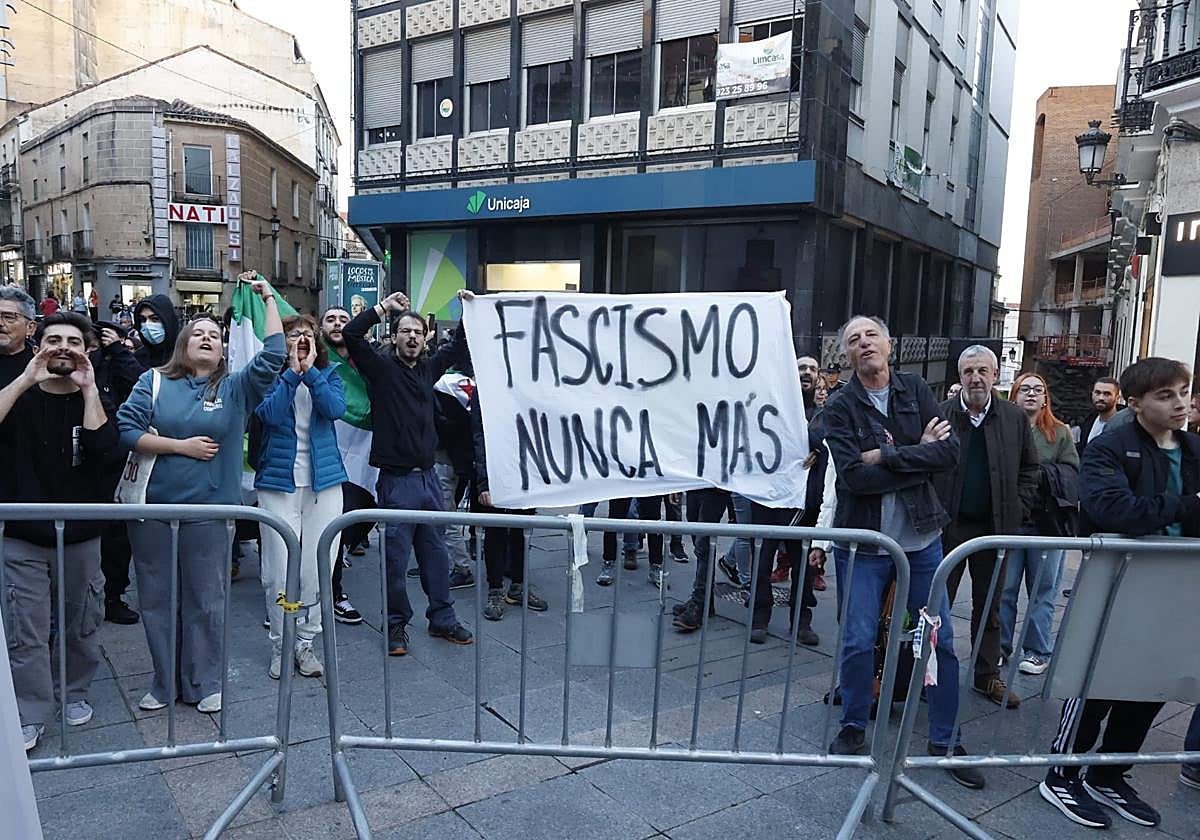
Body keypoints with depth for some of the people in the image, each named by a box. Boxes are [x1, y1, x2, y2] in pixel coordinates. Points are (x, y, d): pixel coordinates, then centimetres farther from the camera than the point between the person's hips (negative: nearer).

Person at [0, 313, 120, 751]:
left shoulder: (94, 400, 1)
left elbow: (105, 449, -18)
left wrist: (88, 389, -19)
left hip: (81, 537, 1)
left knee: (81, 628, 13)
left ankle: (75, 693, 32)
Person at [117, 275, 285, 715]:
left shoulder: (235, 389, 3)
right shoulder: (154, 381, 4)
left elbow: (273, 355, -9)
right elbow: (126, 430, -4)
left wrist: (268, 298, -6)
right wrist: (181, 446, -11)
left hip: (209, 512, -1)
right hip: (153, 509, 1)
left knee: (206, 600, 8)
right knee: (157, 598, 11)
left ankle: (205, 682, 23)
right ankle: (164, 681, 28)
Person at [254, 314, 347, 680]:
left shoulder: (328, 374, 9)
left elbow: (336, 408, -10)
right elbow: (271, 414, -15)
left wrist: (310, 371, -14)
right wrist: (293, 371, -13)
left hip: (324, 483, 2)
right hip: (279, 483, -2)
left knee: (317, 568, 4)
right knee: (279, 571, 0)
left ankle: (305, 642, 20)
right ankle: (281, 644, 17)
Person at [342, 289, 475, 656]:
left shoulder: (428, 368, 11)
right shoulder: (380, 367, -3)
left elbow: (459, 347, 23)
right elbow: (351, 334, -17)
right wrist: (383, 307, -16)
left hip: (428, 475, 5)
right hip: (396, 479, -5)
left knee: (436, 551, 12)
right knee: (396, 556, 2)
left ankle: (442, 618, 24)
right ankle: (397, 624, 17)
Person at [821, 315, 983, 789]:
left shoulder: (916, 391, 3)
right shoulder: (840, 408, -5)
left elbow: (950, 452, -9)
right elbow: (853, 477, -18)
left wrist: (887, 456, -16)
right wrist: (919, 457, -13)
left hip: (921, 539, 3)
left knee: (941, 640, 7)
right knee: (858, 642, 3)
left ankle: (944, 740, 23)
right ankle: (853, 729, 25)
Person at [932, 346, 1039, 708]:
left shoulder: (1015, 418, 4)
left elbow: (1029, 469, 10)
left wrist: (1016, 512, 2)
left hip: (995, 526, 2)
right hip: (947, 525, -2)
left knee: (989, 606, 13)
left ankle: (987, 675, 25)